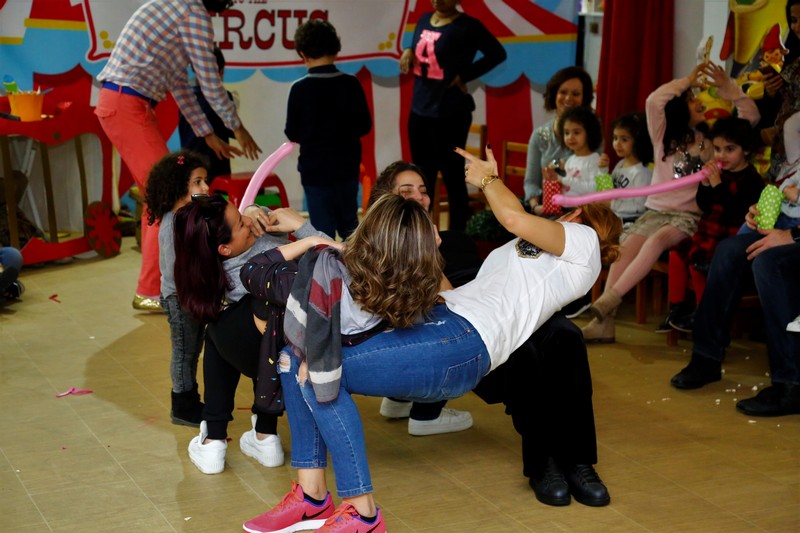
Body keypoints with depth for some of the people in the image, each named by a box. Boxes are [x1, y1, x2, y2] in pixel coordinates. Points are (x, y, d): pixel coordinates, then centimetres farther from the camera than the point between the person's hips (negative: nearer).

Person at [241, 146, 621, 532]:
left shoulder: (583, 241, 10)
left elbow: (515, 218, -10)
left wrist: (488, 179, 8)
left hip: (465, 341, -10)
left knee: (323, 372, -22)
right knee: (298, 357, -4)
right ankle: (312, 497, -7)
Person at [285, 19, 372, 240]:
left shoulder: (300, 89, -13)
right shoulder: (351, 84, -7)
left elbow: (292, 134, -7)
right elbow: (364, 125, 0)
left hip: (315, 168, -3)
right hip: (347, 166, 3)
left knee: (323, 230, 4)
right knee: (349, 225, 19)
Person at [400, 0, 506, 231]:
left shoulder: (467, 26, -10)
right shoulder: (424, 19, 10)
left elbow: (497, 54, -9)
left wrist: (464, 75, -12)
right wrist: (408, 52, 1)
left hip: (450, 114, -7)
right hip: (419, 111, 7)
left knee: (453, 178, 1)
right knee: (422, 178, 14)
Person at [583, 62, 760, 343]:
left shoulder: (710, 138, 13)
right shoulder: (663, 136, 11)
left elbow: (751, 116, 12)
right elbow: (654, 101, -6)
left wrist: (729, 88, 3)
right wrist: (687, 80, -1)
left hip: (689, 215, -1)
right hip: (656, 210, 1)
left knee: (658, 239, -35)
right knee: (626, 246, -28)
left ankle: (609, 300, -40)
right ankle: (603, 322, -33)